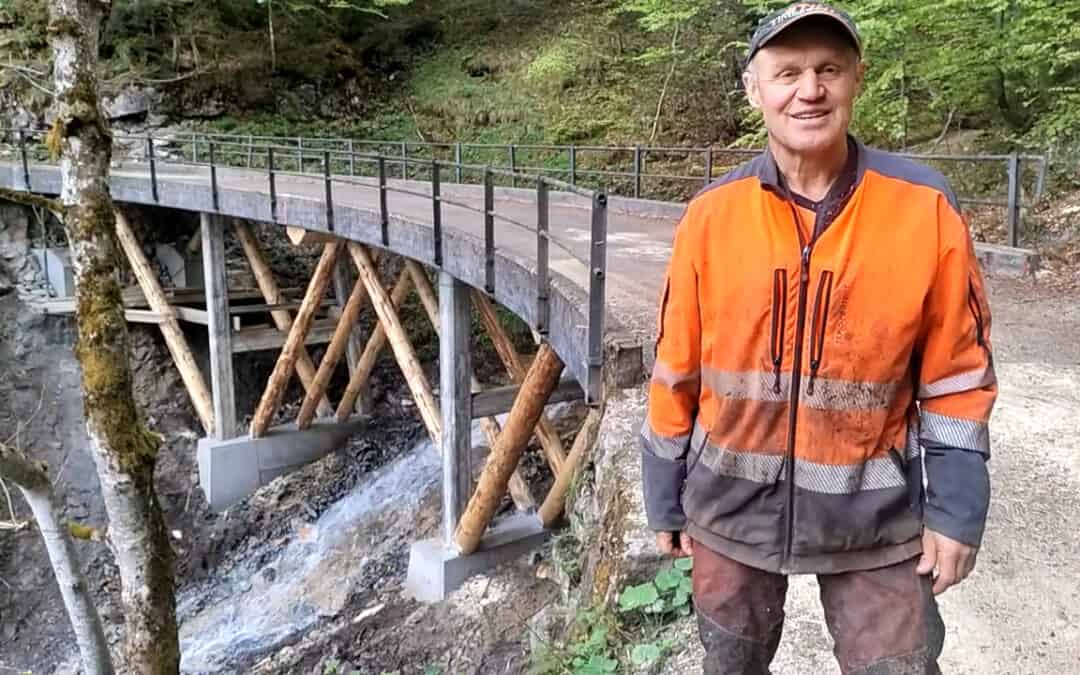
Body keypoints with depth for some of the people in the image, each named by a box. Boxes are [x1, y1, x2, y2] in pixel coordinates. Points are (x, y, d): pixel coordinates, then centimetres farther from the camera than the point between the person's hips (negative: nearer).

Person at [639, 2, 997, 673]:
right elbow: (676, 371, -1)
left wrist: (956, 509, -4)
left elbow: (956, 373, -3)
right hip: (732, 503, 2)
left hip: (874, 513, -1)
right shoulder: (710, 216, -7)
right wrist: (665, 498, 4)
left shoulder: (926, 207, -9)